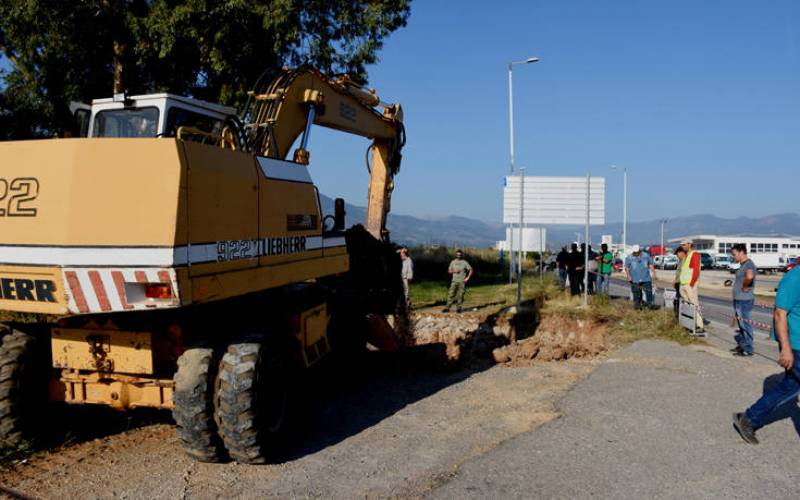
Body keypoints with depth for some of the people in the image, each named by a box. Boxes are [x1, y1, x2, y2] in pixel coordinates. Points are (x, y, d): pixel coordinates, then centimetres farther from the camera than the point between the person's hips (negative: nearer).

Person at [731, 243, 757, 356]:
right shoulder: (742, 265, 14)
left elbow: (749, 276, -39)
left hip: (744, 300, -10)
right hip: (738, 299, 10)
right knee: (741, 324, 18)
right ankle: (742, 344, 29)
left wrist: (745, 287, -23)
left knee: (745, 324, -3)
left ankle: (748, 349, 3)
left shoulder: (749, 264, -17)